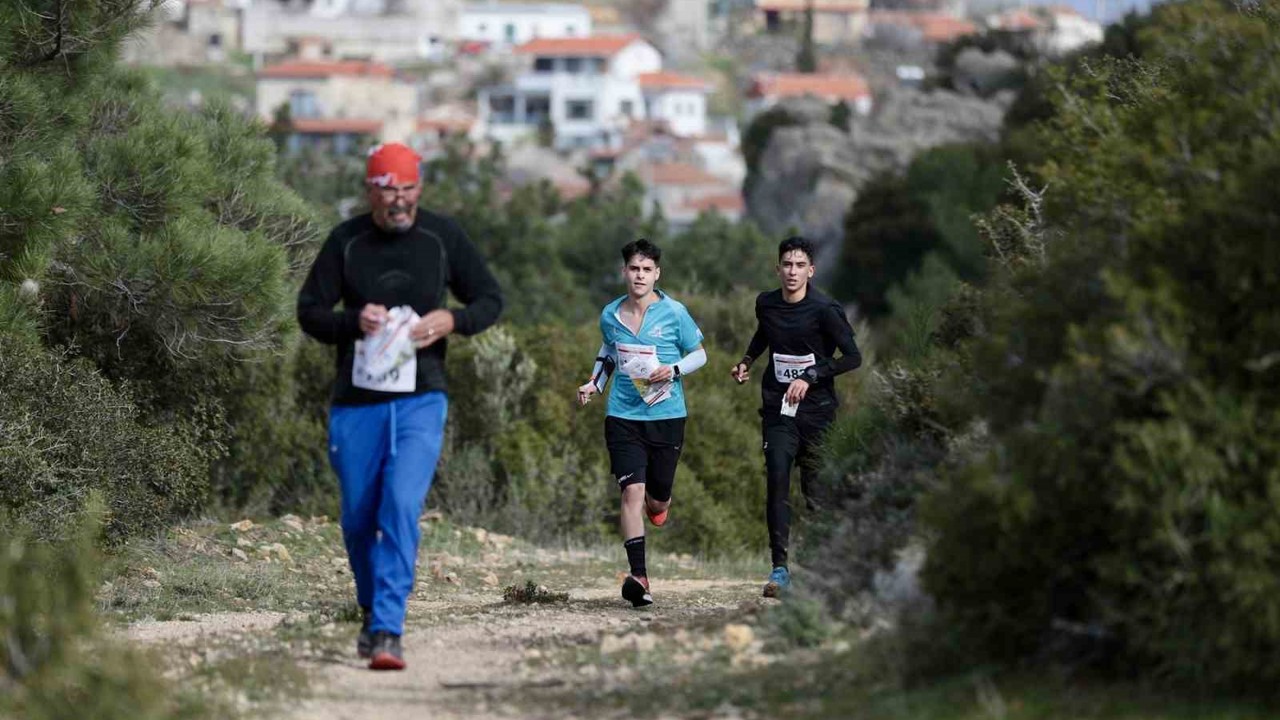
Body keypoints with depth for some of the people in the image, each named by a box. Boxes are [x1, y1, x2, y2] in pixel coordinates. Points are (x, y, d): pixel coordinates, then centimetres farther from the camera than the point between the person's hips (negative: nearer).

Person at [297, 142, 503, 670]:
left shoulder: (443, 237, 2)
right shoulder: (347, 241, 2)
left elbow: (491, 300, 11)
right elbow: (309, 311, 4)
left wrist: (452, 320, -11)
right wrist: (353, 321, -16)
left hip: (420, 399, -1)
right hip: (356, 401, 2)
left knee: (402, 507, -17)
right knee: (358, 518, 8)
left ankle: (387, 631, -20)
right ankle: (372, 612, 32)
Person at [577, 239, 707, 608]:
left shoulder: (673, 313, -5)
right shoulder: (610, 315, 3)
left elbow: (699, 355, 5)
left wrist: (673, 370, -14)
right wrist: (595, 383, 9)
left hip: (666, 415, -1)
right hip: (623, 416, 1)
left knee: (658, 495, 9)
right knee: (632, 490, -14)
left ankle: (657, 505, 51)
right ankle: (638, 575, -19)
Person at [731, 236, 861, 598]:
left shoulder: (825, 310, -10)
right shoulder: (766, 304, 5)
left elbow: (853, 357, -12)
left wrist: (810, 377, -19)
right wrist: (747, 360, 12)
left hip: (816, 409, -3)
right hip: (778, 408, 3)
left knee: (815, 488, 2)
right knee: (777, 482, -13)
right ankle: (780, 567, -15)